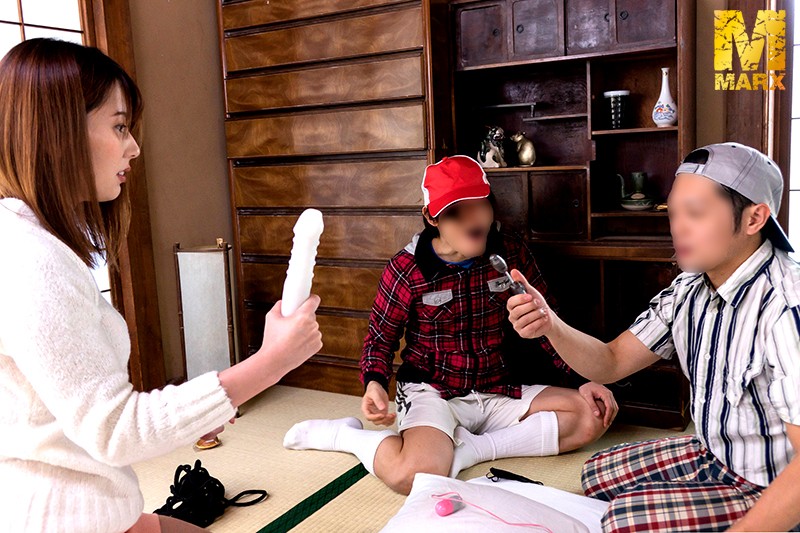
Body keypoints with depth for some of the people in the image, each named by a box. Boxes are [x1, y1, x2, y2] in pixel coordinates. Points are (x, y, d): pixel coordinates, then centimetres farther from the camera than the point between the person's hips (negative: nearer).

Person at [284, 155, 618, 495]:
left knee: (592, 416, -13)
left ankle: (468, 449, -15)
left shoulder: (512, 255, -2)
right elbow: (380, 338, -1)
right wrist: (375, 383, -21)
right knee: (414, 475, -34)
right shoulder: (407, 269, -11)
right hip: (432, 393, -4)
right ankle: (342, 433, -2)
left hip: (498, 391, 5)